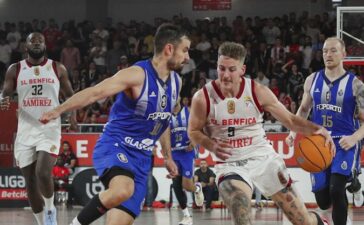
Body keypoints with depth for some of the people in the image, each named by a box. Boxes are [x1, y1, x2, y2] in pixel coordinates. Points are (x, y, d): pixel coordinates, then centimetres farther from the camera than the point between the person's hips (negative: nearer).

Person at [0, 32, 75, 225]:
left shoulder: (57, 69, 5)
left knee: (43, 173, -23)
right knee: (30, 183, 4)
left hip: (49, 129, -2)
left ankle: (50, 209, 4)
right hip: (25, 132, 2)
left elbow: (70, 95, 12)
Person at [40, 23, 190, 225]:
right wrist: (59, 110, -36)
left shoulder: (175, 82, 10)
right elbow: (95, 92, -24)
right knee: (122, 190, -38)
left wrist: (167, 156, 30)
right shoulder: (137, 74, -14)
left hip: (141, 158, 7)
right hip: (114, 147, -7)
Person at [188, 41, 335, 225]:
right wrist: (212, 146, -19)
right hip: (230, 165, -1)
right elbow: (194, 131, 3)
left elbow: (289, 119, -1)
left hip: (263, 158, 2)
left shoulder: (258, 92, -10)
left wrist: (316, 129, -20)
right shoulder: (203, 98, -13)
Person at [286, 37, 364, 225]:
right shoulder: (312, 80, 6)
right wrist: (294, 131, 5)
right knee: (323, 202, 5)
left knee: (336, 190, -26)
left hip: (344, 144, -4)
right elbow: (304, 109, 20)